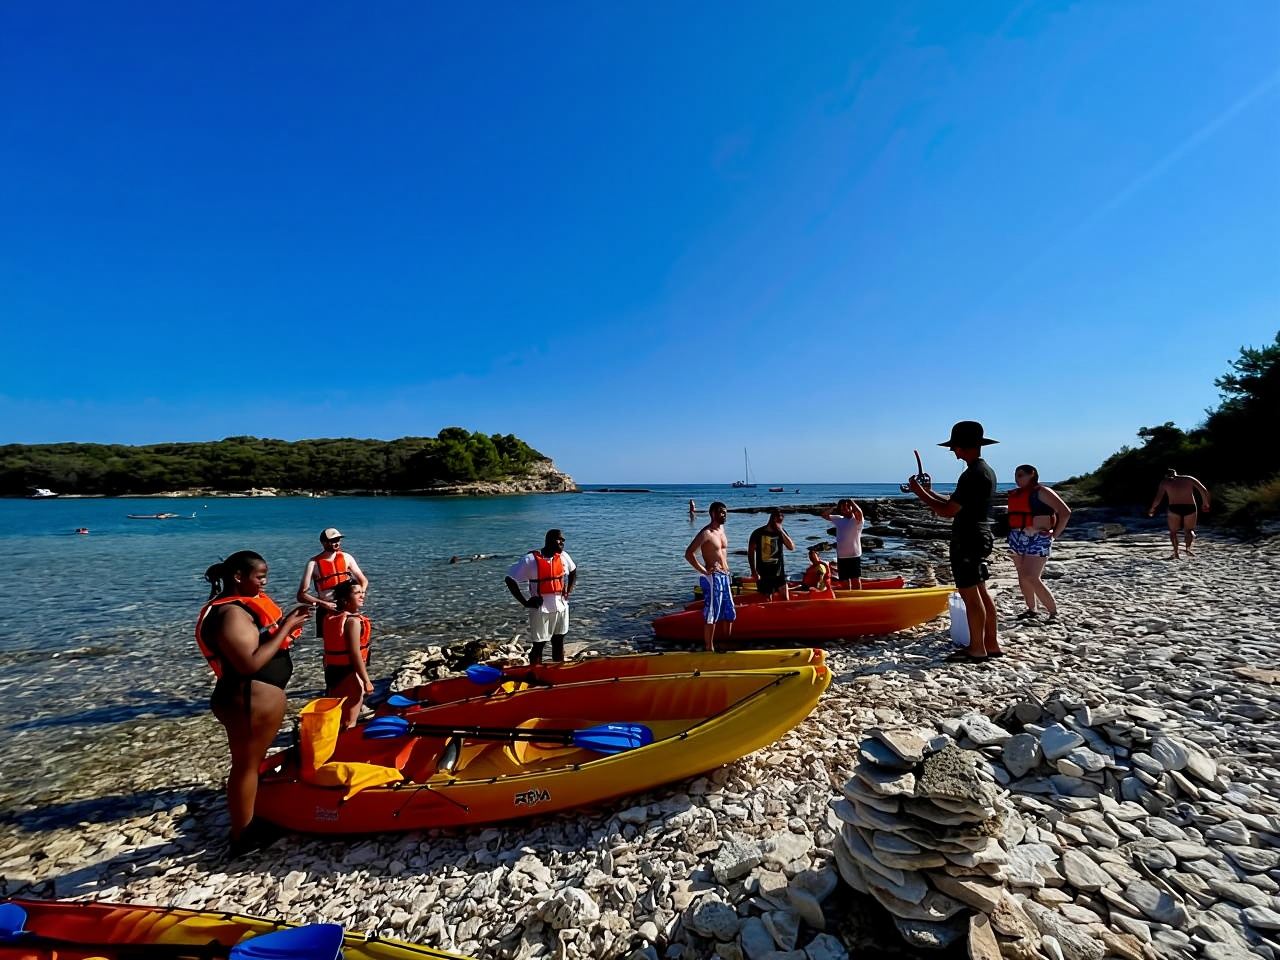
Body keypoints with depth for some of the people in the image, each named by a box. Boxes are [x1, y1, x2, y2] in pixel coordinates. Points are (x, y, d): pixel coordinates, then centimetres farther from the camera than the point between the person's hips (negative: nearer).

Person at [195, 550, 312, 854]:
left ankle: (247, 823, 36)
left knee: (251, 762, 21)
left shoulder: (242, 604, 9)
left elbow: (261, 644, 16)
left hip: (256, 697, 10)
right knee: (246, 765, 5)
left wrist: (285, 623, 2)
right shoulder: (231, 613, -22)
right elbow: (250, 663, -27)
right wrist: (285, 628, -23)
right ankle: (242, 835, 20)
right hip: (252, 701, -10)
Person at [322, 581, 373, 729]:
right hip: (349, 674, -9)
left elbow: (329, 651, 14)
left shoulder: (332, 619, 8)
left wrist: (328, 673, 22)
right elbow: (356, 655, -22)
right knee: (348, 723, 2)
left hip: (333, 671, 9)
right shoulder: (353, 621, -19)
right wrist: (366, 680, -17)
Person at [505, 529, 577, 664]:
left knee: (559, 643, 16)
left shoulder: (563, 556, 0)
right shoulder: (531, 559, -15)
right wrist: (525, 602, -13)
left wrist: (568, 592, 8)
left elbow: (573, 572, 19)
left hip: (561, 607, 5)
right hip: (541, 609, -5)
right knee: (538, 645, 4)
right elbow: (510, 580, -12)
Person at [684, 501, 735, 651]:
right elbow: (689, 553, -21)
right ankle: (709, 648, 5)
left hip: (724, 576, 9)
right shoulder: (706, 533, -15)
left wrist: (726, 567, 15)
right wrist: (704, 571, -18)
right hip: (712, 577, -9)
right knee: (711, 615, -3)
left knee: (730, 614, 16)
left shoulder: (721, 528, 11)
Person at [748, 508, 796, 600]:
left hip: (779, 572, 2)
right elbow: (751, 552, -1)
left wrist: (781, 531, -16)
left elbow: (791, 547, -9)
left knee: (785, 599, -5)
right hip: (763, 574, -2)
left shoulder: (782, 532, 5)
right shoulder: (758, 533, -4)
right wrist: (754, 571, -8)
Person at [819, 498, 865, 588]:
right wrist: (834, 507, 5)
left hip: (854, 556, -5)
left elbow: (859, 512, -28)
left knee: (856, 580, -1)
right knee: (844, 582, 13)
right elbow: (823, 515, 13)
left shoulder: (857, 520, -5)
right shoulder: (838, 519, 9)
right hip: (841, 557, 5)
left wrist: (851, 502, -13)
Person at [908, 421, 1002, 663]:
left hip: (968, 541, -10)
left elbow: (948, 511, -21)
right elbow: (956, 504, 18)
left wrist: (920, 493, -11)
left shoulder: (972, 475, -19)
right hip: (980, 537, 10)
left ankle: (977, 649, 5)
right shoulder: (986, 470, 14)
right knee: (981, 592, 15)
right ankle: (991, 644, 22)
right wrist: (928, 493, 15)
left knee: (970, 595, -3)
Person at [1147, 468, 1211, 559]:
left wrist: (1152, 509, 13)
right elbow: (1204, 490, 4)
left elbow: (1158, 498, 0)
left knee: (1173, 531, 17)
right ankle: (1188, 547, -7)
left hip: (1175, 508, -2)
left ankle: (1175, 552, 1)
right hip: (1190, 508, 2)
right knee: (1189, 530, 20)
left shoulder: (1165, 482, 9)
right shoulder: (1189, 478, 15)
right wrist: (1205, 504, 17)